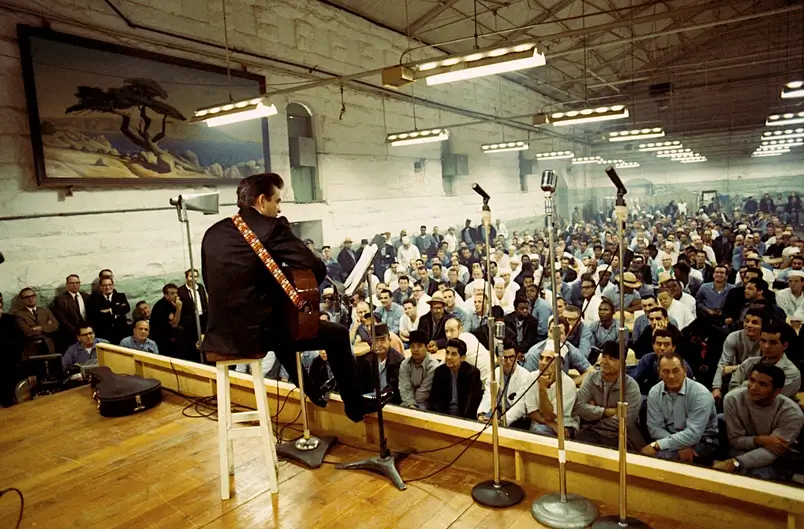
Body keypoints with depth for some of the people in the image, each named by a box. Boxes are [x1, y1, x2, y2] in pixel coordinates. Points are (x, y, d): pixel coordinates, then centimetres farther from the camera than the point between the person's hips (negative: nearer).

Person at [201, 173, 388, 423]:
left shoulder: (213, 232, 11)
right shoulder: (271, 227, -10)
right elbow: (317, 268, -14)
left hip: (222, 331, 8)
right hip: (255, 331, -8)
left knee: (279, 323, 38)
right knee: (337, 334, 8)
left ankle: (311, 390, 46)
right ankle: (355, 404, 21)